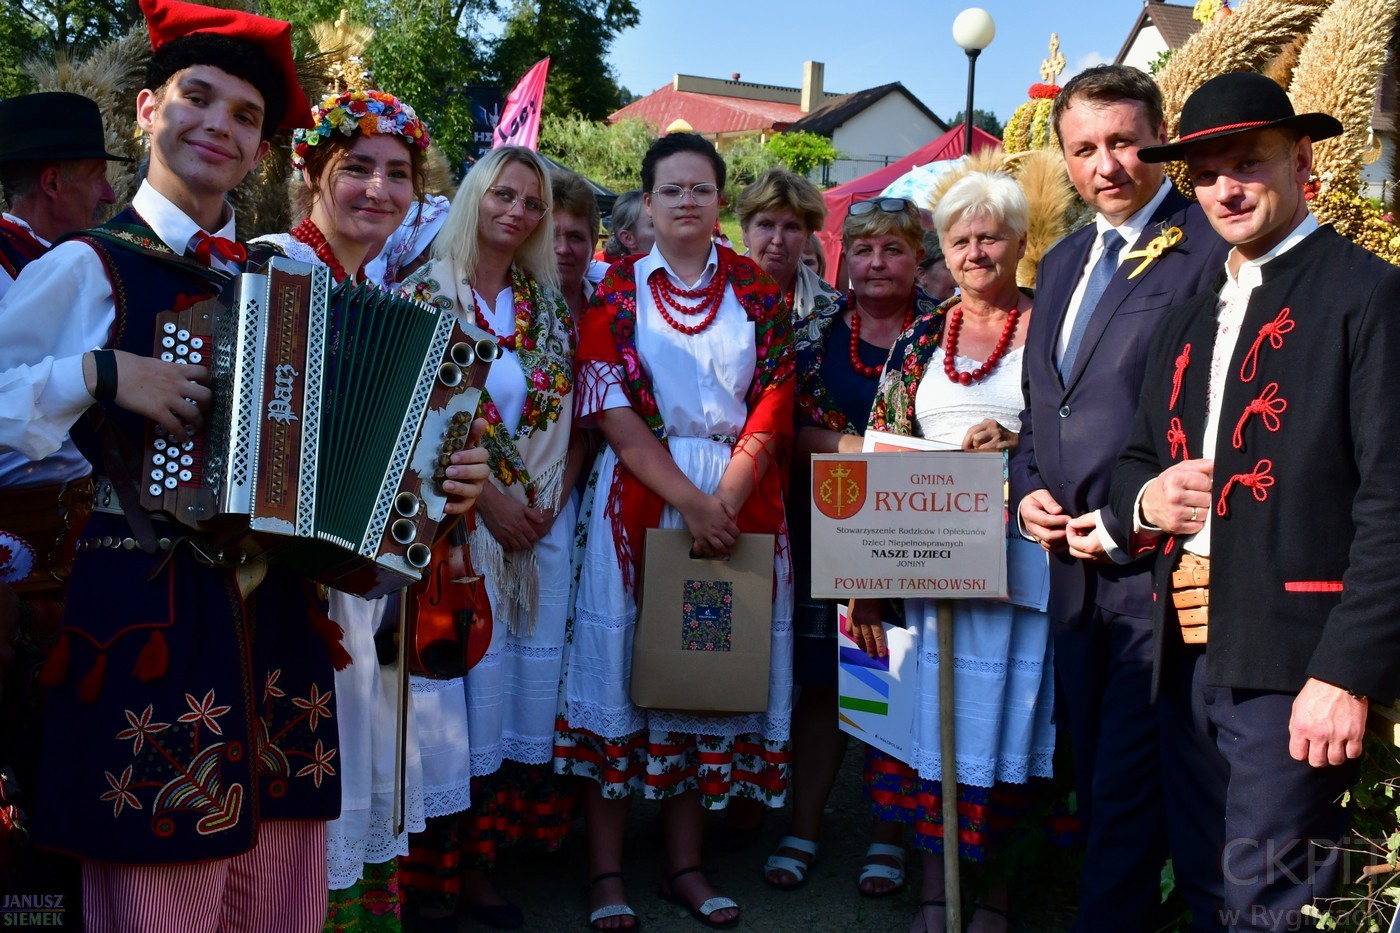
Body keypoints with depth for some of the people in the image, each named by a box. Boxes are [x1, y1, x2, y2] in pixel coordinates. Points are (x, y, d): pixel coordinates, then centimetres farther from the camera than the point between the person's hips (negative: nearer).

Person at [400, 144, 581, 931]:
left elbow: (575, 416, 13)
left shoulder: (550, 305, 12)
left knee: (529, 682, 5)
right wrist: (488, 500, -12)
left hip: (544, 520, 5)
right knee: (467, 682, -4)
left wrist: (554, 497, -1)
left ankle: (480, 864, 18)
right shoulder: (425, 295, -3)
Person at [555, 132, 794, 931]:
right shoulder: (616, 290, 4)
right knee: (626, 664, 0)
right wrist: (688, 500, -16)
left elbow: (774, 403, 2)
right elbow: (612, 408, -6)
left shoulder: (758, 290, 8)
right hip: (640, 497, -2)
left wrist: (727, 499, -12)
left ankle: (687, 863, 18)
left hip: (740, 502, 2)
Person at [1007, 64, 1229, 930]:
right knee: (1095, 785, 17)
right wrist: (1029, 488, 5)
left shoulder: (1212, 248, -10)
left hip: (1158, 566, -8)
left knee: (1127, 792, -3)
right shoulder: (1063, 262, 15)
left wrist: (1127, 523, -15)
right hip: (1075, 565, 8)